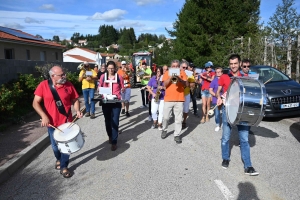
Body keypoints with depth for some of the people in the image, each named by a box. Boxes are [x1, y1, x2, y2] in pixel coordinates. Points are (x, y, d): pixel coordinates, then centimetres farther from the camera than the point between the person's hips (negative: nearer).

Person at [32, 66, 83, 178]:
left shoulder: (69, 85, -5)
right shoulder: (43, 85, -9)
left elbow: (75, 100, 4)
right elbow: (35, 103, -8)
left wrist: (77, 110, -14)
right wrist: (44, 116, -21)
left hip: (66, 122, 0)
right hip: (52, 122, 0)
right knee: (55, 145, 17)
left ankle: (64, 167, 24)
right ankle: (59, 159, 47)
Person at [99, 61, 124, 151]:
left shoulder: (119, 77, 1)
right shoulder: (103, 76, 4)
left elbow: (122, 88, 9)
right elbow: (99, 88, 12)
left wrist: (123, 90, -13)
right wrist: (99, 90, -10)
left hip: (116, 102, -2)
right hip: (105, 101, 2)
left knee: (115, 121, -4)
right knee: (107, 121, 14)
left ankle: (114, 142, 4)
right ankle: (110, 136, 37)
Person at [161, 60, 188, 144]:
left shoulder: (182, 73, 5)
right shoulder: (167, 73, 5)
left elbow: (186, 84, -4)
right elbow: (165, 84, -5)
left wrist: (179, 78, -18)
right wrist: (171, 77, -19)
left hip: (179, 99, 0)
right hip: (168, 99, 1)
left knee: (178, 118, 2)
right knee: (165, 117, 8)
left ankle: (177, 135, 12)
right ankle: (164, 130, 32)